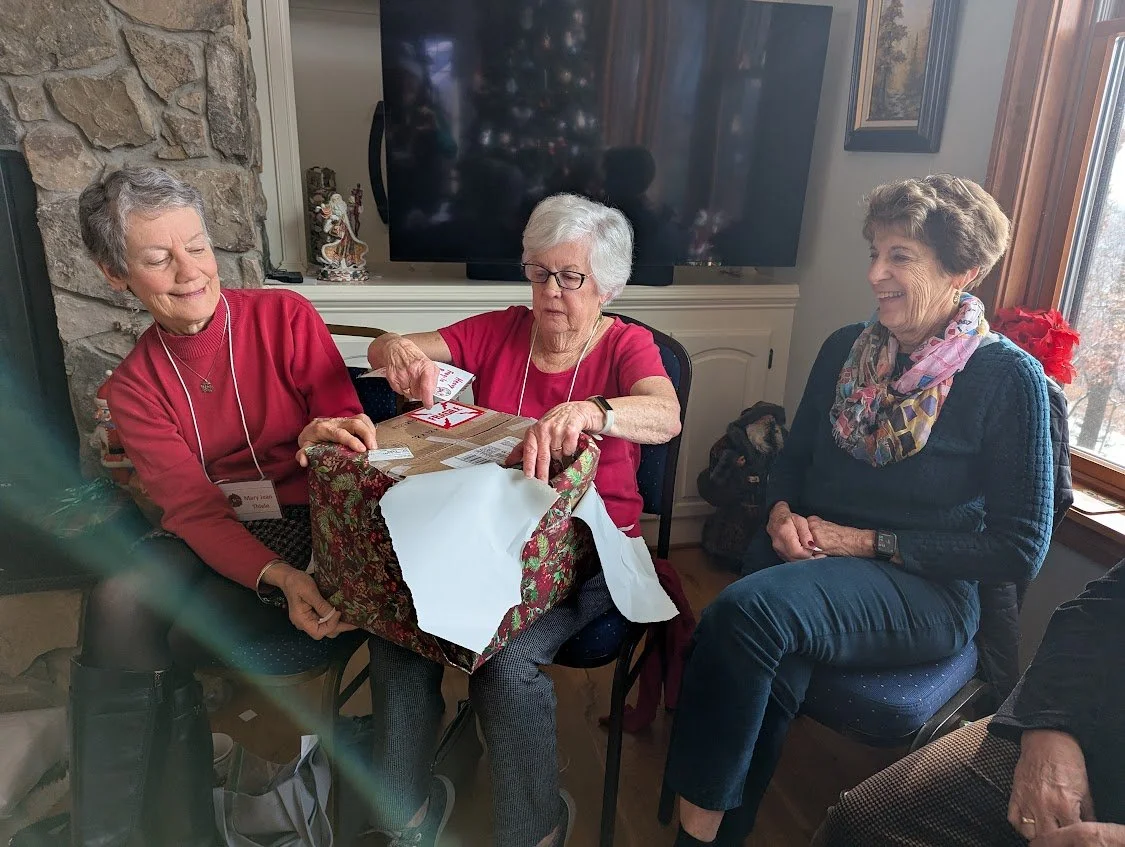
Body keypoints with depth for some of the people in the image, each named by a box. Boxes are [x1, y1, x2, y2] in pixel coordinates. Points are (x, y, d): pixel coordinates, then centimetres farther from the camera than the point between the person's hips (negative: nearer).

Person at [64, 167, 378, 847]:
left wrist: (329, 433, -35)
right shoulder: (135, 387, 5)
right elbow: (193, 506, -8)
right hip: (207, 538, 4)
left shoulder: (285, 317, -4)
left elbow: (353, 433, -7)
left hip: (306, 523, -3)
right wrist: (280, 578, -26)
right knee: (117, 606, -25)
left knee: (156, 644, -22)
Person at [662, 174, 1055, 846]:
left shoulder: (1009, 378, -7)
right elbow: (794, 457, 18)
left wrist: (867, 542, -13)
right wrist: (782, 513, -5)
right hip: (808, 557, 4)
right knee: (773, 672, -31)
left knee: (749, 609, -32)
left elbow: (1019, 550, -7)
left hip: (925, 590, -4)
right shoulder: (846, 349, 7)